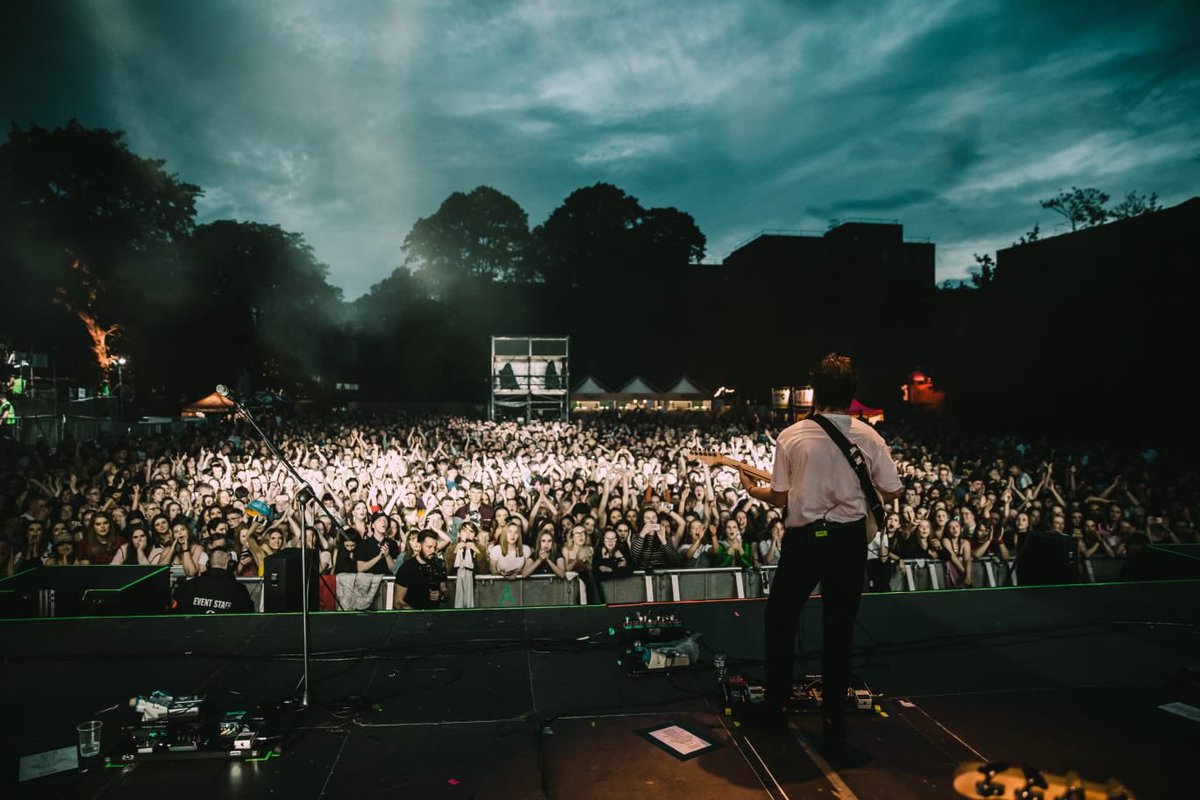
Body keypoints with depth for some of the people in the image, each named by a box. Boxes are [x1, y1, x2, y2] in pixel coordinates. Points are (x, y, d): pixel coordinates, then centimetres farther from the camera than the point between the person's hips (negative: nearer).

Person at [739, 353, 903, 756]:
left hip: (804, 539, -1)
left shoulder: (791, 436, -10)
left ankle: (776, 707, 30)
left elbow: (780, 498, -7)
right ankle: (833, 727, 20)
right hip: (850, 541, 2)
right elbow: (893, 491, -1)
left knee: (780, 619, 19)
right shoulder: (868, 437, -6)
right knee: (839, 632, 12)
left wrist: (753, 490, 13)